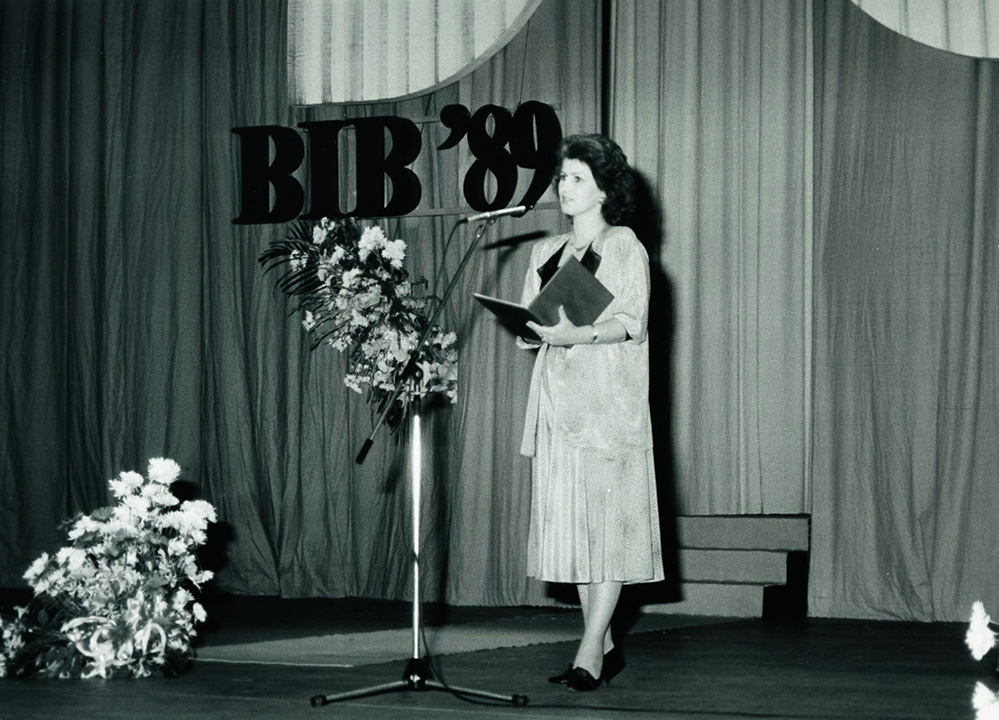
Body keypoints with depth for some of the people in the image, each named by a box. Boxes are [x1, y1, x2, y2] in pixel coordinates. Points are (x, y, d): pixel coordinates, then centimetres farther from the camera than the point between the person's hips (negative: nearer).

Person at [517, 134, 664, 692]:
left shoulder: (623, 247, 0)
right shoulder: (547, 252, 18)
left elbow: (632, 323, -10)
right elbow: (532, 319, 20)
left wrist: (573, 334, -24)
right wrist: (529, 332, -3)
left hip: (608, 399, -6)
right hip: (557, 396, 6)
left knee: (607, 522, -7)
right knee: (571, 522, 4)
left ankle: (589, 653, -8)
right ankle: (606, 647, 12)